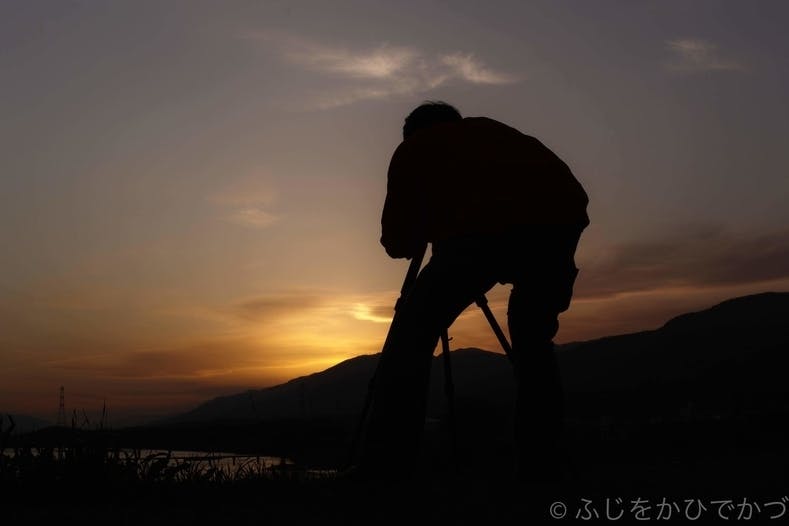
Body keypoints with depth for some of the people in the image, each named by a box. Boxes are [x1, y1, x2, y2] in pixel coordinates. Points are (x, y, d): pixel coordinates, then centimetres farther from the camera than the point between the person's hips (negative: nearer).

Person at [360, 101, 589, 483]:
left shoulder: (412, 150, 28)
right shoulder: (492, 131, 40)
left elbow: (398, 242, 26)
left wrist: (427, 230, 46)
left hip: (485, 227, -5)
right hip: (561, 218, 5)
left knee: (413, 330, 6)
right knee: (533, 337, 22)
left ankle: (381, 470, 0)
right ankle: (539, 471, 18)